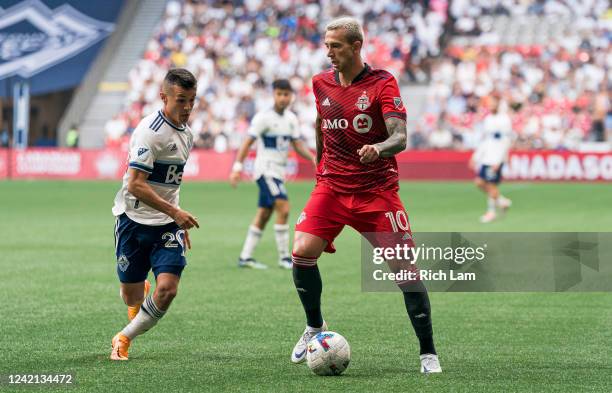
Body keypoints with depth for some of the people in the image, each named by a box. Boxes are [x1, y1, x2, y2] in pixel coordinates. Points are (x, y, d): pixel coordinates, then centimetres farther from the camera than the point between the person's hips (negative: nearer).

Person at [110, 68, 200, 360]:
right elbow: (135, 185, -23)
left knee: (167, 289, -14)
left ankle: (124, 339, 8)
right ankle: (141, 291, 44)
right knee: (131, 296, 4)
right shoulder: (150, 131, -17)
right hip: (134, 219, -5)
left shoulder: (186, 133, 8)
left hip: (167, 224, 5)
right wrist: (175, 212, -24)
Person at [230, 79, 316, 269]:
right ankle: (284, 257, -12)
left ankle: (245, 257, 14)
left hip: (279, 172, 8)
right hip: (266, 170, -8)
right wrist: (237, 167, -20)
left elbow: (298, 145, 14)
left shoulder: (291, 118, 10)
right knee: (283, 209, -17)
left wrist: (314, 158, -1)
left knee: (263, 216, 9)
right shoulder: (264, 117, -12)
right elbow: (247, 143, -13)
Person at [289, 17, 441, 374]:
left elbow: (400, 137, -20)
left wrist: (378, 149, -40)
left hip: (377, 190, -4)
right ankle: (315, 326, 10)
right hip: (331, 187, 4)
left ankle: (428, 353, 2)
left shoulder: (383, 83, -9)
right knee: (302, 252, -16)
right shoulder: (321, 83, 6)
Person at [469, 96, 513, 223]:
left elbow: (506, 142, -11)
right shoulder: (487, 120, 14)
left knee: (492, 184, -6)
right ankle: (501, 200, 16)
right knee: (479, 182, -1)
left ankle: (491, 211, 8)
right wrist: (476, 157, 17)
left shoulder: (504, 120, -8)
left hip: (497, 158, -7)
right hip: (485, 157, 7)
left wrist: (498, 161, -17)